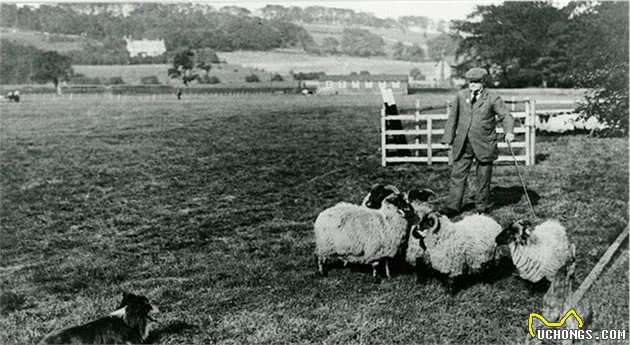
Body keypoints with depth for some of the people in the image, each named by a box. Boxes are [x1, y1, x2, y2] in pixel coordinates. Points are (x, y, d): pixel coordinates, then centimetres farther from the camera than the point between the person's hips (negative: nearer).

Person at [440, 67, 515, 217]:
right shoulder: (461, 96, 7)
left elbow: (506, 116, -4)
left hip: (483, 144, -2)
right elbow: (453, 118, 13)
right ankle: (453, 206, 2)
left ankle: (482, 206, 22)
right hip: (463, 144, 2)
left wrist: (509, 131, -23)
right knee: (458, 174, -1)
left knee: (483, 176, 8)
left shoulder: (492, 99, -2)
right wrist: (449, 137, 8)